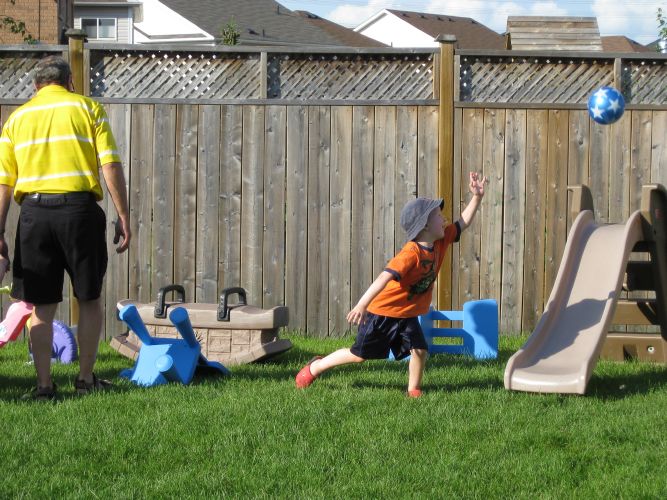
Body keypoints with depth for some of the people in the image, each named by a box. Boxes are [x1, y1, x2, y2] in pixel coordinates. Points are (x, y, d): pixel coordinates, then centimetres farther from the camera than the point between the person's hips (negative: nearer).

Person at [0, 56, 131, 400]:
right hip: (78, 207, -2)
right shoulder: (87, 108, 8)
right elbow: (110, 166, -2)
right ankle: (86, 379, 15)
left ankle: (44, 385, 8)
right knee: (89, 299, 11)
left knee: (41, 305, 7)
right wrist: (123, 217, 0)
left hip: (34, 210, 2)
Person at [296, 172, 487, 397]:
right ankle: (316, 366, 26)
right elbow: (385, 278, -39)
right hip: (383, 311, -7)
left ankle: (414, 390, 8)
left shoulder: (440, 242, -5)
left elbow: (462, 223, 8)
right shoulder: (411, 253, -31)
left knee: (419, 350, -12)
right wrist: (362, 305, -46)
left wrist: (477, 197, -3)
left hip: (407, 315, 7)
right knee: (360, 354, 7)